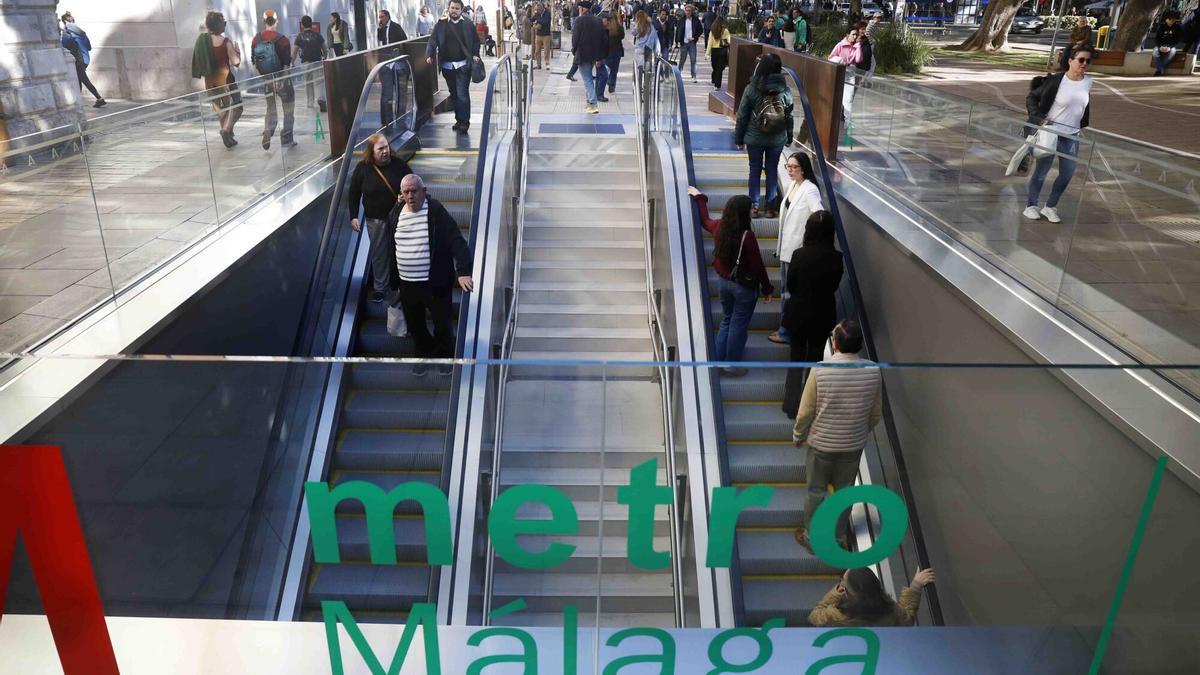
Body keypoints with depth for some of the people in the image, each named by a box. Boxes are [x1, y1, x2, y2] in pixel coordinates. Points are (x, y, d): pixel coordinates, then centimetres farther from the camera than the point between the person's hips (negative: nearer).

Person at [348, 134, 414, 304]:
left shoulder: (398, 164, -8)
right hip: (375, 219, 0)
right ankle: (380, 288, 23)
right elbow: (354, 193, 0)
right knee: (379, 253, 10)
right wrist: (353, 216, -3)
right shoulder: (362, 168, -9)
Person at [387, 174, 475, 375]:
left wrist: (463, 272, -31)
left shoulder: (437, 212, -12)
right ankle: (424, 355, 40)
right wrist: (395, 282, 13)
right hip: (406, 283, 4)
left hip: (435, 282, -4)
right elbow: (392, 250, 12)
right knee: (414, 325, 17)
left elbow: (456, 242, -19)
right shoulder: (395, 214, 3)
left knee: (443, 323, 9)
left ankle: (445, 356, 34)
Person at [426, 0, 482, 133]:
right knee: (454, 94, 11)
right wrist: (429, 55, -13)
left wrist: (475, 55, -10)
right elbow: (433, 41, 2)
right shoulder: (441, 24, 5)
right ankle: (459, 120, 21)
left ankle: (464, 122, -5)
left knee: (462, 94, -10)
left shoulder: (468, 25, 3)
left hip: (463, 65, -3)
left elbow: (476, 41, 6)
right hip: (447, 65, 3)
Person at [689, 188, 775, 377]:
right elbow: (758, 265, -17)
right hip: (744, 286, -6)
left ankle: (717, 360, 23)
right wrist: (767, 289, -5)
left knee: (726, 320, 21)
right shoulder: (747, 235, -23)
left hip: (723, 281, 6)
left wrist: (699, 197, 34)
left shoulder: (719, 227, -5)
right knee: (739, 325, 6)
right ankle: (731, 366, 14)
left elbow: (704, 220, 19)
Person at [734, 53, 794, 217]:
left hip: (754, 139, -1)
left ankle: (754, 206, 17)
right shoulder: (785, 90, -8)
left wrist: (739, 139, 3)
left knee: (755, 170, 12)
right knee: (772, 170, 13)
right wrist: (789, 138, 11)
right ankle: (769, 207, 19)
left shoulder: (751, 89, -13)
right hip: (778, 139, 1)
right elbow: (789, 116, -1)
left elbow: (742, 116, -8)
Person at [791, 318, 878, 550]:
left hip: (821, 443, -3)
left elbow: (805, 411, -14)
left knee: (816, 491, 15)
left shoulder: (820, 370, -22)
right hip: (854, 444, 3)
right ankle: (839, 536, 36)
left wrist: (798, 436, 4)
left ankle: (811, 537, 29)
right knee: (844, 489, 21)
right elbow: (876, 413, 0)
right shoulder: (873, 370, -13)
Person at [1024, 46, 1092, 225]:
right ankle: (1031, 206, 19)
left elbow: (1086, 107, 15)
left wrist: (1084, 127, 16)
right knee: (1041, 171, 5)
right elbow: (1031, 97, -9)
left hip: (1072, 136, 5)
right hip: (1051, 133, -5)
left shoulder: (1088, 82, 0)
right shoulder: (1055, 80, -15)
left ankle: (1050, 207, 20)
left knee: (1067, 174, 5)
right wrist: (1038, 118, -19)